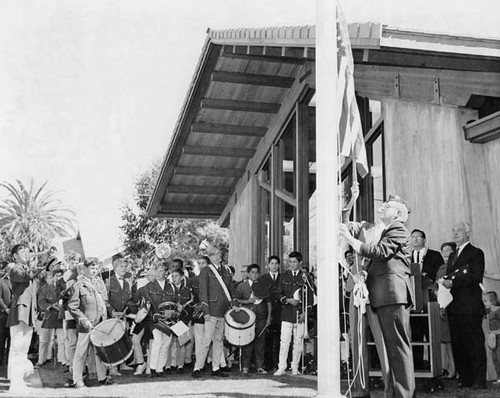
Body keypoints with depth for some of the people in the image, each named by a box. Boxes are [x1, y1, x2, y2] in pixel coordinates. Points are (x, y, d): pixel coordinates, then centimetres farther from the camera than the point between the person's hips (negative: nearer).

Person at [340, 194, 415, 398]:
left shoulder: (399, 231, -4)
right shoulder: (387, 232, 26)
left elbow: (379, 252, -17)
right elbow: (378, 261, 24)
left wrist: (350, 238, -15)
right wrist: (366, 273, 3)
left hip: (393, 295, -10)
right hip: (384, 297, 10)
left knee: (399, 346, -11)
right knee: (393, 347, 12)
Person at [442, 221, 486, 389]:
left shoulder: (476, 253, -1)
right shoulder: (452, 256, 23)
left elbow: (476, 277, -14)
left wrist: (453, 282, -18)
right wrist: (444, 282, 0)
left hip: (470, 307, -7)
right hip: (453, 307, 8)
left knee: (474, 343, -4)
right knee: (458, 345, 8)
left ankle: (479, 380, 0)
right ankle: (465, 379, 14)